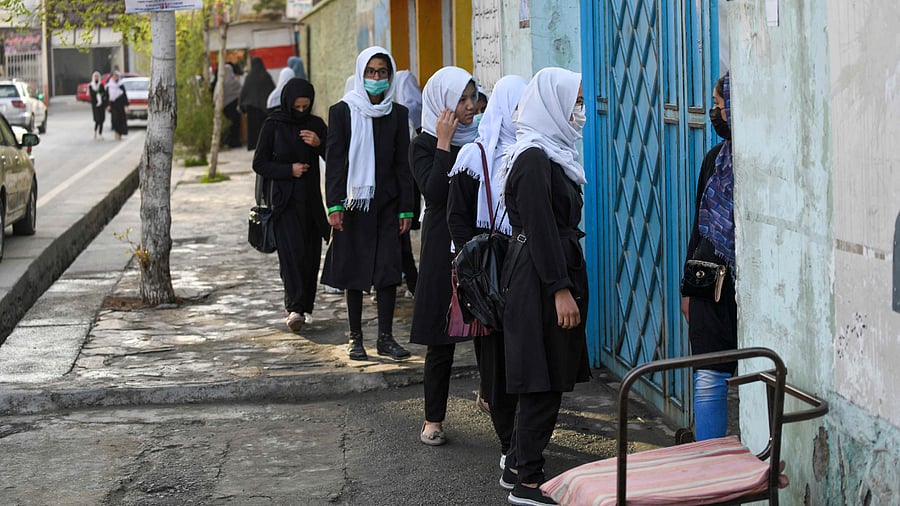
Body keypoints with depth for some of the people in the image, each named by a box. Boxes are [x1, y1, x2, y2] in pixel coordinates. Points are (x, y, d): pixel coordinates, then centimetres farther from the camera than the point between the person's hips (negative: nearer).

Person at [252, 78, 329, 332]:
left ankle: (296, 306, 13)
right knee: (292, 251, -17)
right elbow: (259, 163, 1)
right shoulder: (273, 125, 0)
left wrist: (320, 144, -16)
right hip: (285, 200, -4)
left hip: (311, 199, 4)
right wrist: (288, 170, -13)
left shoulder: (316, 124, 8)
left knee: (311, 255, 1)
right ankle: (295, 308, -25)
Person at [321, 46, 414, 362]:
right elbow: (334, 161, -3)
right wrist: (334, 205, -11)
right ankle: (355, 338, 12)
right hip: (353, 202, -2)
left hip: (386, 203, 2)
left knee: (388, 270, -1)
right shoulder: (342, 111, 0)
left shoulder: (397, 113, 7)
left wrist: (406, 208, 3)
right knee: (354, 271, 4)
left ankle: (385, 337, 7)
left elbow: (403, 163, 7)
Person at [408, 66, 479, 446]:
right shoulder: (424, 145, -2)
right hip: (445, 248, -4)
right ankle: (433, 419, 11)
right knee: (442, 339, 1)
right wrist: (445, 143, -16)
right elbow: (434, 192, -18)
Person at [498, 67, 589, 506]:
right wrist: (561, 289, -21)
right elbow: (540, 229, -20)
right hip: (540, 279, -10)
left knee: (545, 380, 14)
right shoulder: (533, 158, -16)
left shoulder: (550, 154, 15)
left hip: (549, 275, 10)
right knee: (545, 381, -5)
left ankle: (518, 467, 23)